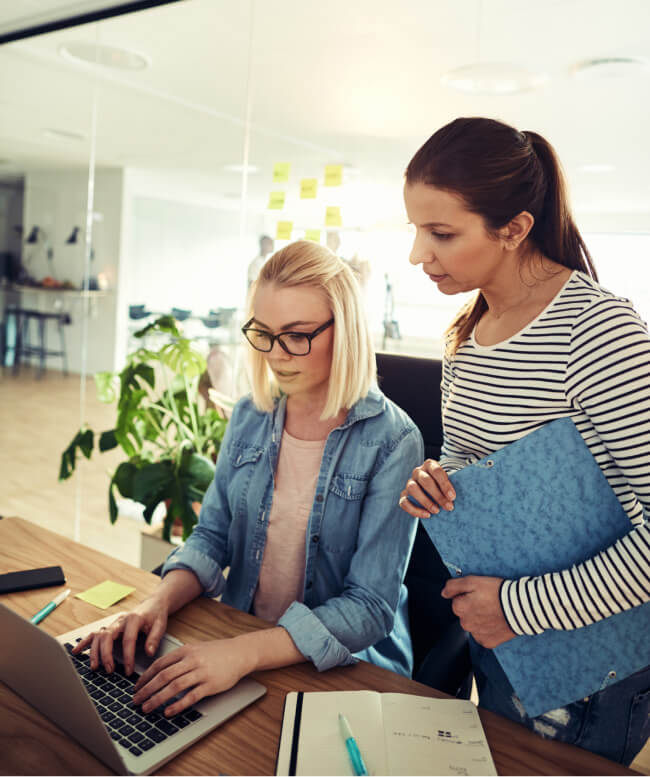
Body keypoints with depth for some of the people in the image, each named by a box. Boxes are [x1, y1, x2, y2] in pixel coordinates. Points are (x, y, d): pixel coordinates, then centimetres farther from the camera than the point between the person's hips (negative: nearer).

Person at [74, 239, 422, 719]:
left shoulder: (392, 441, -16)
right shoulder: (250, 417, 2)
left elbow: (370, 608, -19)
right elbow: (212, 536, 6)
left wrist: (245, 653, -31)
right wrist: (160, 602, -14)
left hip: (348, 669, -4)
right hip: (234, 638, 5)